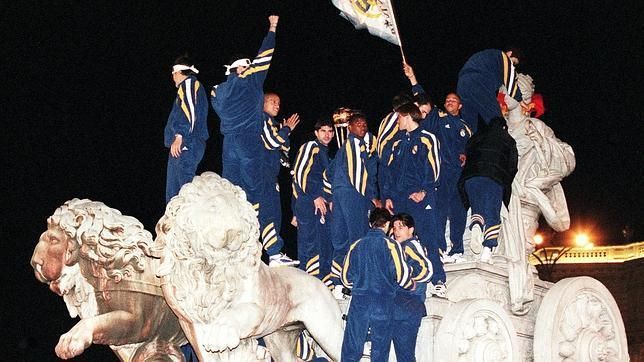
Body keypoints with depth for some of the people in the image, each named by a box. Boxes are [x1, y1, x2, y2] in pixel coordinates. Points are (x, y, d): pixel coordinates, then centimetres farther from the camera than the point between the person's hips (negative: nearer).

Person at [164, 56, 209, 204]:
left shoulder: (189, 83, -3)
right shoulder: (187, 86, 27)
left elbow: (190, 112, -18)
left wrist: (179, 137, -21)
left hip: (186, 146, -10)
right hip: (180, 148, 10)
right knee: (172, 193, 12)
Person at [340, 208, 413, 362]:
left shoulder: (356, 245, 6)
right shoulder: (391, 245, -6)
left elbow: (346, 277, 9)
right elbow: (402, 274, -9)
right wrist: (411, 286, 11)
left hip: (359, 302, 2)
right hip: (383, 303, -2)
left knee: (351, 349, 6)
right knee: (380, 349, 7)